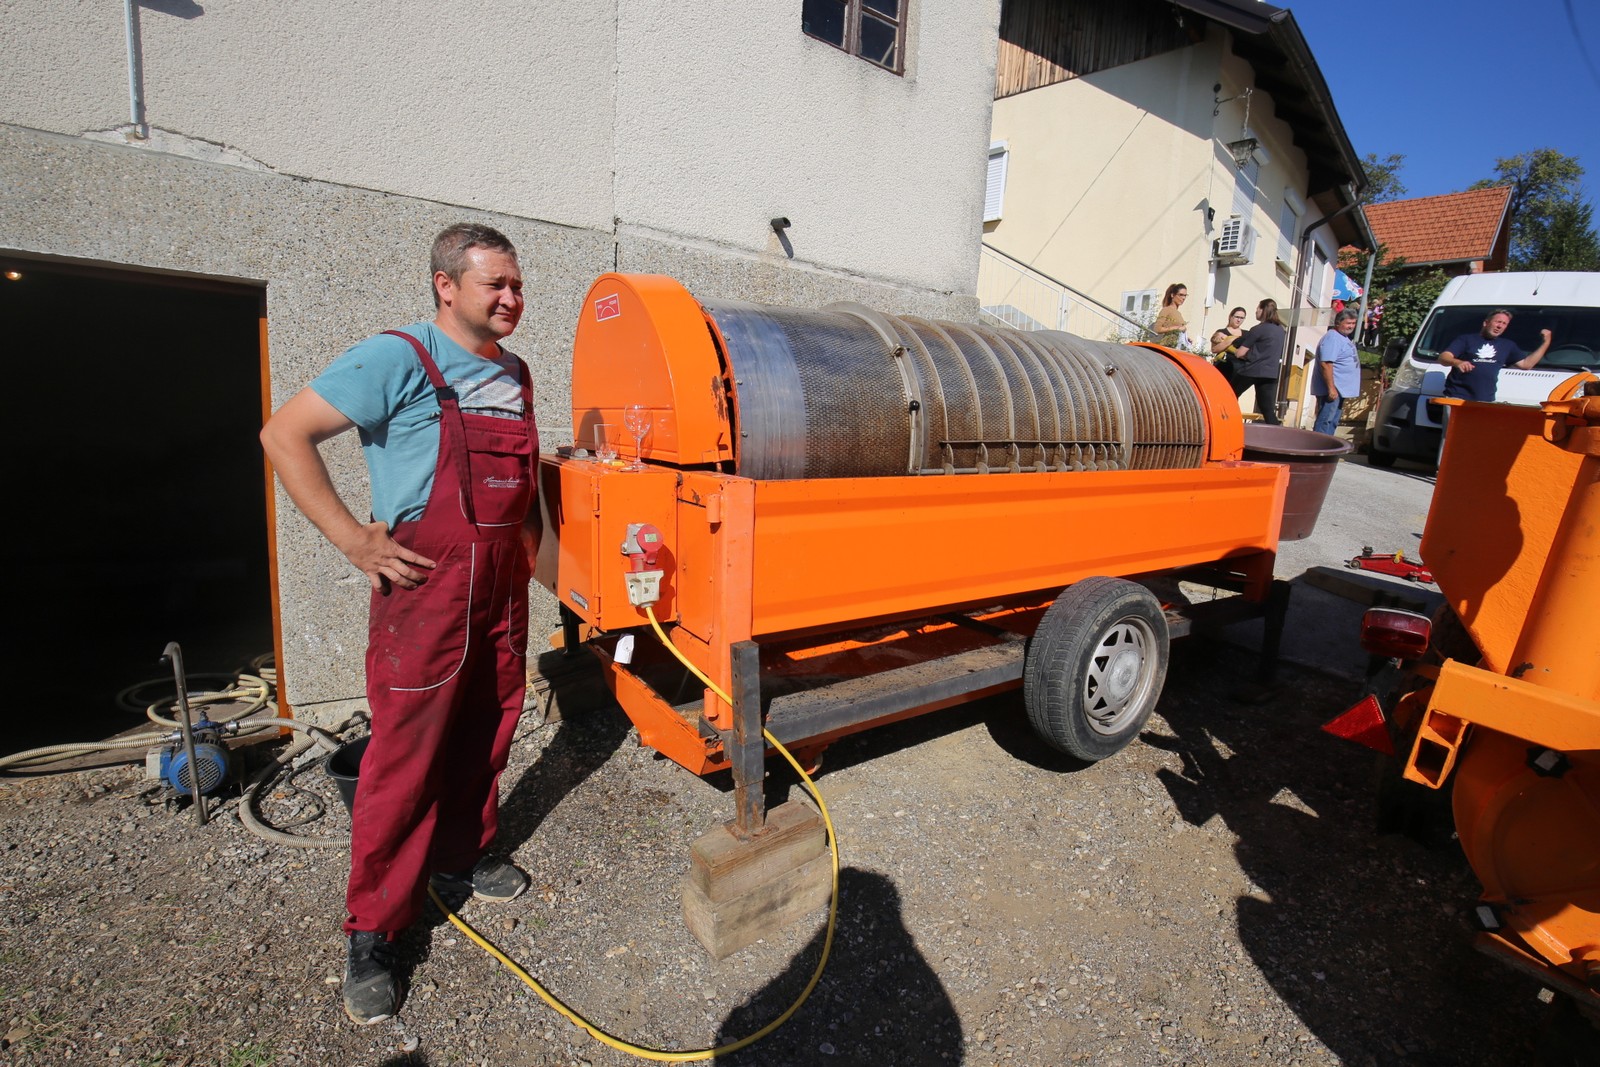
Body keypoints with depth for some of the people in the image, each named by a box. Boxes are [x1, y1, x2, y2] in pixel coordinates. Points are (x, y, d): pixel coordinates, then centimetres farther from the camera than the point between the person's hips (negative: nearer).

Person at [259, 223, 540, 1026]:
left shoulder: (516, 375, 12)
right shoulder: (399, 359, -9)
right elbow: (284, 433, -12)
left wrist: (532, 554, 16)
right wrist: (351, 538, -16)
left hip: (501, 588, 7)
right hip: (427, 584, -6)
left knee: (485, 737, 15)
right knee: (405, 754, 0)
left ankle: (462, 858, 37)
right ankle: (372, 931, 17)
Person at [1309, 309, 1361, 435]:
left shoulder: (1344, 338, 17)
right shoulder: (1332, 338, -15)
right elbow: (1326, 364, -24)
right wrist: (1331, 388, -27)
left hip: (1340, 389, 11)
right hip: (1332, 390, -11)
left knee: (1333, 422, 14)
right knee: (1324, 421, -10)